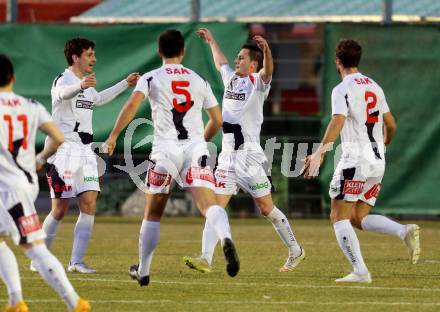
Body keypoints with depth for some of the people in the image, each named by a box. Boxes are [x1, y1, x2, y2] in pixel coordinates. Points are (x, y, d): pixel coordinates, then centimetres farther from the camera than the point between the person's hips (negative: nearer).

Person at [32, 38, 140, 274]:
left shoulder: (86, 83, 16)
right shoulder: (63, 80, -10)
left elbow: (98, 99, 40)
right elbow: (64, 93, -37)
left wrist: (126, 84, 46)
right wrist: (81, 86, -59)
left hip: (85, 152, 7)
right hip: (63, 150, -7)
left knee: (89, 205, -5)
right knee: (60, 210, -6)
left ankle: (76, 261, -4)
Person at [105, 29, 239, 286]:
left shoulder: (151, 78, 7)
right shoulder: (199, 80, 16)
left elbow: (133, 104, -11)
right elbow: (217, 120, 20)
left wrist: (114, 135, -10)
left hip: (165, 149, -1)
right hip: (195, 147, 1)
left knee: (153, 213, 13)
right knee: (208, 203, -15)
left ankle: (143, 271, 21)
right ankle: (226, 238, -46)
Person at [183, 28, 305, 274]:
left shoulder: (257, 82, -6)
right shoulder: (231, 79, 14)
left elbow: (268, 71, -29)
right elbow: (220, 63, 36)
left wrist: (266, 50, -48)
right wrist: (212, 41, 48)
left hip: (249, 156, -6)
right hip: (227, 156, 6)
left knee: (267, 209, 2)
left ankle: (296, 252, 18)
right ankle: (206, 258, -11)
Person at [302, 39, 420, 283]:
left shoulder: (342, 89, -7)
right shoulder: (374, 87, 15)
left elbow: (337, 122, -23)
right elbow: (391, 125, 20)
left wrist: (320, 153, -29)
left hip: (355, 160, -7)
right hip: (378, 161, 7)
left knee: (339, 217, -2)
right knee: (359, 218, 13)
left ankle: (360, 271, -14)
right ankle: (405, 231, -10)